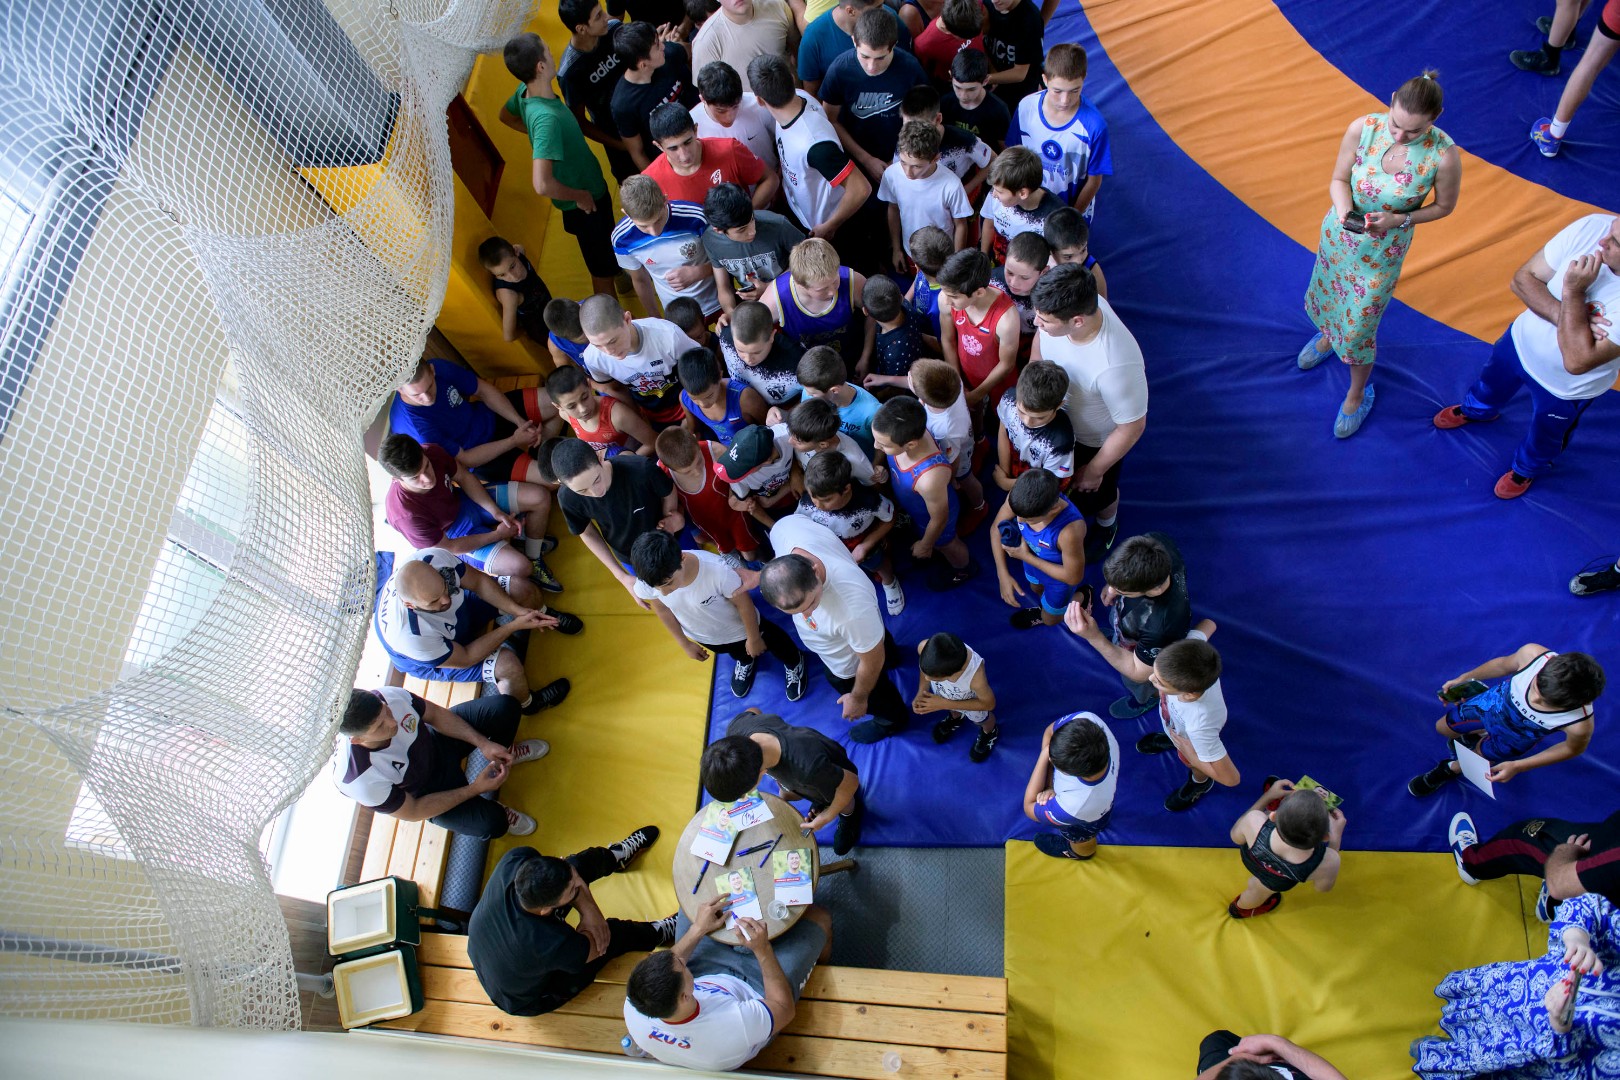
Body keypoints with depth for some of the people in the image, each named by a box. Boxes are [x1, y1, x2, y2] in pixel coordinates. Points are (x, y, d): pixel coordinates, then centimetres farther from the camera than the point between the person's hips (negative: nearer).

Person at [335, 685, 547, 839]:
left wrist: (483, 743, -20)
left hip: (436, 741, 4)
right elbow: (411, 813, -23)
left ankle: (504, 755, 25)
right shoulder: (359, 779, -40)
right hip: (425, 790, -4)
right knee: (490, 823, -25)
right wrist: (475, 789, -26)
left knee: (505, 706, -9)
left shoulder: (389, 696, -33)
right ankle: (494, 810, 14)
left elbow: (437, 715, -11)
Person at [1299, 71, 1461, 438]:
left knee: (1358, 328, 9)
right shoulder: (1362, 128, -24)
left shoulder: (1444, 156, -28)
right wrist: (1343, 210, -29)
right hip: (1339, 232, 3)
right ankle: (1327, 337, 65)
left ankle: (1357, 395, 37)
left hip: (1384, 248, -3)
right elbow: (1339, 179, -9)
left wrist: (1398, 219, -25)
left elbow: (1444, 206, -10)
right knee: (1325, 296, 27)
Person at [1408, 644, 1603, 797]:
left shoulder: (1579, 725, -44)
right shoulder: (1533, 654, -42)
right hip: (1495, 701, 2)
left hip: (1517, 735, -2)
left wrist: (1518, 766, -15)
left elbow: (1573, 749, -17)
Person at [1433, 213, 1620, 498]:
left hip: (1566, 387, -3)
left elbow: (1578, 361, -37)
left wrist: (1573, 294, -40)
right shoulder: (1592, 227, -30)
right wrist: (1565, 315, -34)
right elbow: (1523, 279, -19)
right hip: (1521, 341, 3)